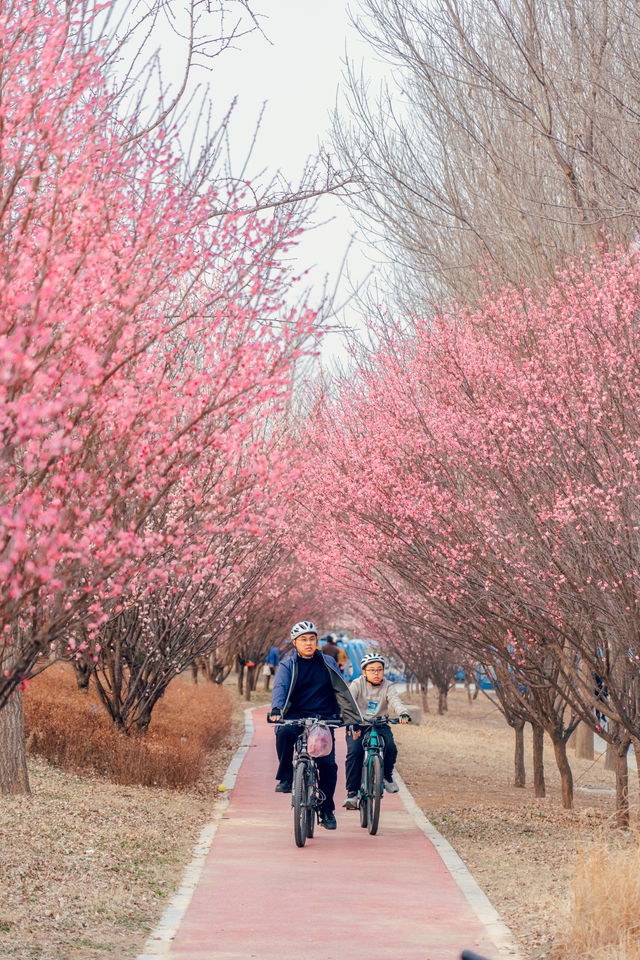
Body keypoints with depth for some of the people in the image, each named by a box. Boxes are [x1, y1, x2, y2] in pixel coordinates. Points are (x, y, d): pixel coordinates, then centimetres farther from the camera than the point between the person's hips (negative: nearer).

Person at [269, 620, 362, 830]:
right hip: (296, 716, -1)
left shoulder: (328, 663, 14)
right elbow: (280, 688, -11)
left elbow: (342, 692, 16)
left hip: (324, 718, 1)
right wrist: (276, 709, -31)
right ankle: (285, 778, -17)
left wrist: (353, 719, 8)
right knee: (284, 732, -36)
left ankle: (327, 810, 6)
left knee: (328, 763, -12)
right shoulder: (288, 665, 6)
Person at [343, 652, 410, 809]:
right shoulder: (357, 684, -5)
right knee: (354, 752, -26)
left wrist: (403, 713, -42)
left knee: (391, 748, -24)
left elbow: (395, 701, -20)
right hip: (358, 726, -2)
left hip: (380, 726, 2)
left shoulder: (388, 686, -1)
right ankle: (352, 792, -18)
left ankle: (387, 775, 8)